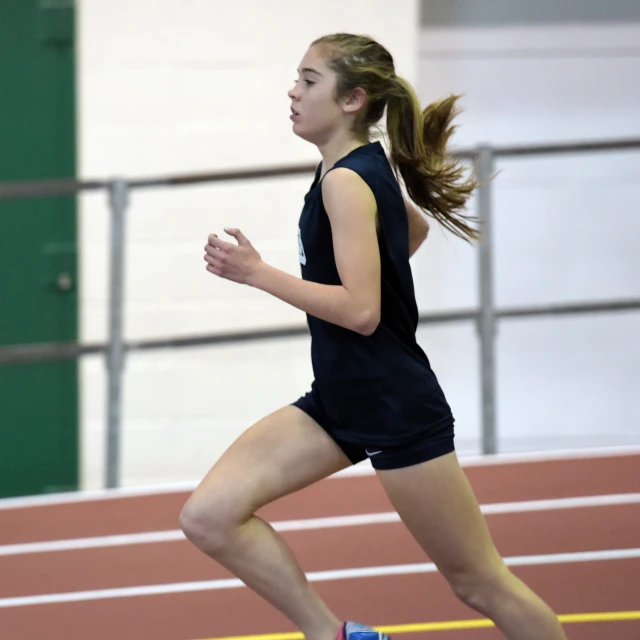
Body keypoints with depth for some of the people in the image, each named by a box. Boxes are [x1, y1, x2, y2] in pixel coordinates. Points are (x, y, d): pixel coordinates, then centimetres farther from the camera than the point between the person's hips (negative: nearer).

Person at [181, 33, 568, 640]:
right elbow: (414, 227, 29)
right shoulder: (365, 167, 8)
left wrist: (256, 272, -24)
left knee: (479, 583, 2)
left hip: (397, 409, -9)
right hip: (338, 401, 9)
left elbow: (360, 310, -27)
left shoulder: (346, 182, -19)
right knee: (209, 516, -6)